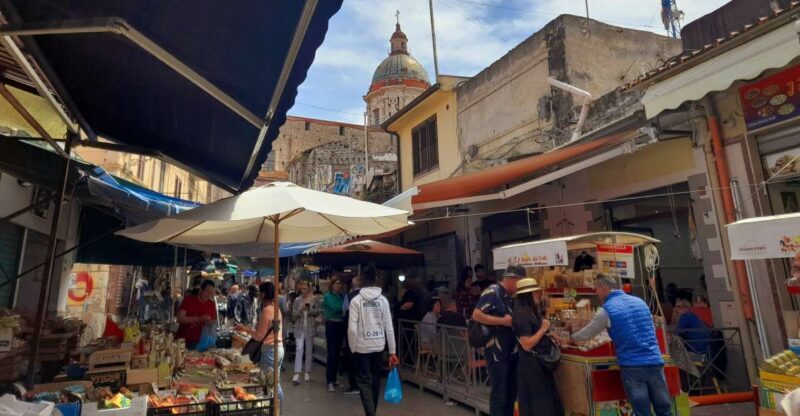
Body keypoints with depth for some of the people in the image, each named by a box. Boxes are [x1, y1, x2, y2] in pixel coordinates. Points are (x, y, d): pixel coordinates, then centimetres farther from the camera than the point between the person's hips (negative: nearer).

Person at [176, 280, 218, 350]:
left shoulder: (212, 304, 1)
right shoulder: (188, 299, -7)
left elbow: (214, 321, 8)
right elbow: (180, 318, -17)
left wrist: (210, 322, -14)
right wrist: (199, 318, -26)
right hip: (182, 340, -2)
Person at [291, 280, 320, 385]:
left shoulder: (315, 299, 1)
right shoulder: (297, 300, 5)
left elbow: (317, 313, -2)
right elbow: (294, 315, 2)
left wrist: (309, 309, -19)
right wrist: (301, 310, -17)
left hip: (310, 328, 0)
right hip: (299, 328, 0)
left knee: (309, 351, 8)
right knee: (299, 349, -9)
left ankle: (308, 373, 19)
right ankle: (297, 374, -10)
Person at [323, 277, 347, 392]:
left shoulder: (342, 296, 7)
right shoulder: (327, 296, -4)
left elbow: (345, 310, 3)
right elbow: (334, 308, -17)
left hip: (341, 325, 5)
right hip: (332, 325, -5)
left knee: (337, 353, 10)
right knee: (331, 353, -6)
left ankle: (334, 379, 21)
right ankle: (330, 381, -2)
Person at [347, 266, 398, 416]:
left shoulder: (356, 300, -9)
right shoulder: (383, 300, -2)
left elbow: (352, 328, -13)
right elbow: (389, 327, -2)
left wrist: (352, 348, 1)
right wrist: (393, 351, 2)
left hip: (362, 346, -3)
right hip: (378, 345, 3)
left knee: (364, 381, 5)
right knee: (375, 380, 18)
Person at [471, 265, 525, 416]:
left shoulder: (510, 296, 11)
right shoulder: (492, 292, -14)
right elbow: (476, 315, -21)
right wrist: (503, 321, -22)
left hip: (512, 351, 8)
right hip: (497, 353, -8)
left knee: (511, 392, 17)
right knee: (499, 394, 1)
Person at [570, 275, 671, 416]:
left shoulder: (607, 310, -5)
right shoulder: (640, 301, 13)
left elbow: (586, 334, 6)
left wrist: (571, 338, 25)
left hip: (632, 366, -5)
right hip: (655, 362, 5)